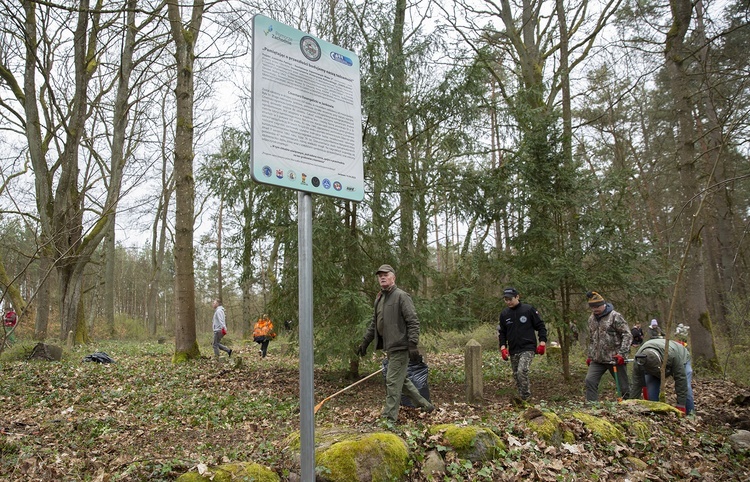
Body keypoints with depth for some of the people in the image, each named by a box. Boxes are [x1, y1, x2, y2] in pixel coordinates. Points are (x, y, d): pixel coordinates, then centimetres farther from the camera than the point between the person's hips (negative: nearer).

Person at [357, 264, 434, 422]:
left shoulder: (401, 296, -11)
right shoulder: (379, 298, 15)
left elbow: (413, 322, -16)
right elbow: (374, 324, 23)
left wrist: (413, 345, -21)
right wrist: (365, 342, 22)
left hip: (400, 347, -9)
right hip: (389, 347, 9)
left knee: (393, 381, -6)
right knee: (401, 380, 17)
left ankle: (389, 417, 2)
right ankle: (424, 404, 32)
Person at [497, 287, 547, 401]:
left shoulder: (529, 310, -5)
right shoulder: (504, 314, 7)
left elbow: (540, 326, 1)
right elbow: (502, 332, 14)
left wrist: (542, 342, -8)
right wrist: (503, 347, 1)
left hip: (527, 348, -5)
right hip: (513, 351, 5)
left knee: (522, 371, -23)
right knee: (516, 375, 9)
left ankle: (526, 397, -11)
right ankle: (521, 397, 23)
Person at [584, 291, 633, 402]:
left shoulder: (615, 316, -8)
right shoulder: (591, 319, 12)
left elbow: (627, 335, -11)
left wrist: (622, 353, -17)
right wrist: (590, 356, 20)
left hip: (614, 359, -5)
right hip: (597, 360, 5)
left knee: (623, 386, 5)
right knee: (590, 381, -9)